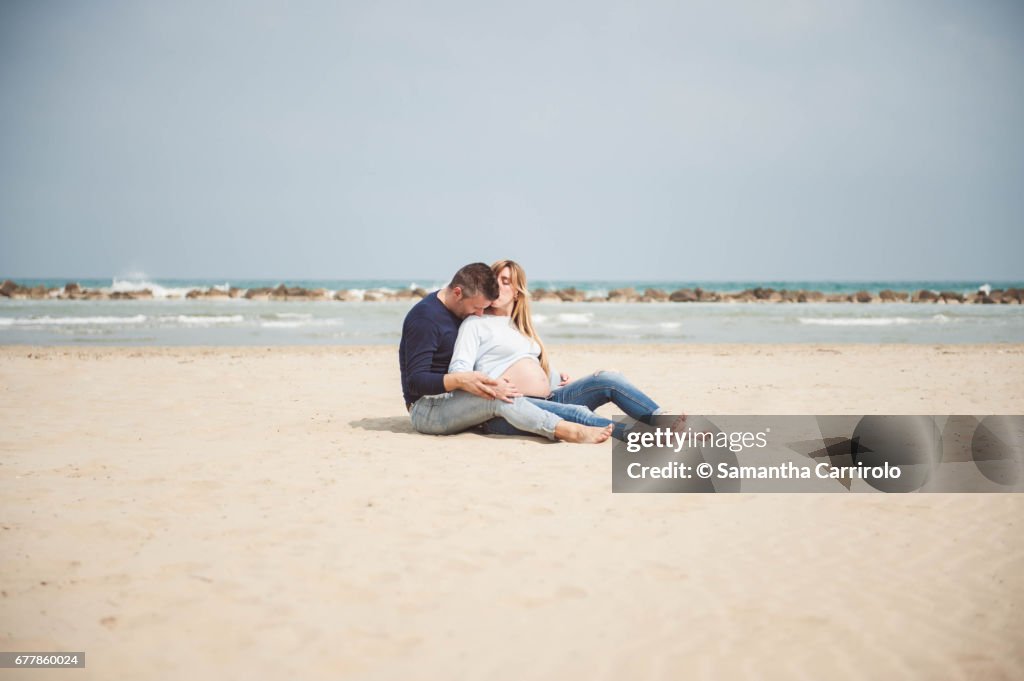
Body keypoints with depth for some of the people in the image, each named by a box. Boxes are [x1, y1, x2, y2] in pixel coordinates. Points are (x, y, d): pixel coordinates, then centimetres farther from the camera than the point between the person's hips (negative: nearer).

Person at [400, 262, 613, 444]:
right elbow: (415, 381, -21)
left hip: (453, 401, 11)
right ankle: (569, 431, -40)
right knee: (497, 397, -30)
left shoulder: (462, 312, 14)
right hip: (426, 408, -11)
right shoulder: (425, 317, -16)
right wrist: (460, 380, -38)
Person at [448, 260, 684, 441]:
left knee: (608, 380, -12)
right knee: (578, 415, -33)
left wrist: (559, 378, 12)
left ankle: (665, 422, -25)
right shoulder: (475, 323, 7)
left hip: (547, 399, 7)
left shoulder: (521, 327, 29)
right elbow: (459, 369, -7)